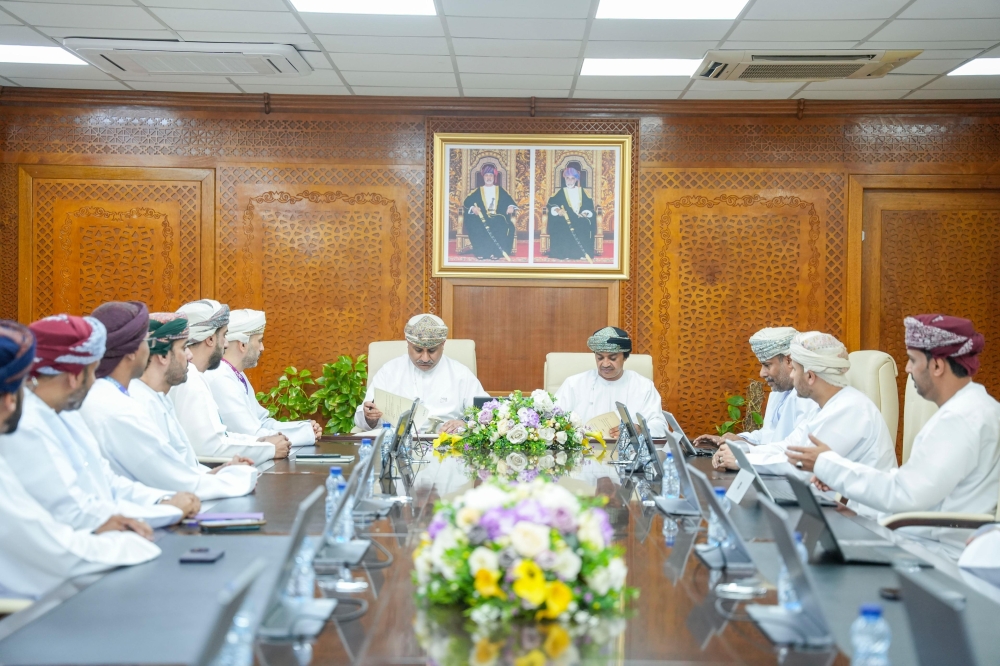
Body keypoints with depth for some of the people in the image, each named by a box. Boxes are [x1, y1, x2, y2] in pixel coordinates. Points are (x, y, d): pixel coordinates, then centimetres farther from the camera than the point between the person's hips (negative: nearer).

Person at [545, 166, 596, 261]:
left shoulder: (582, 192, 15)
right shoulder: (560, 193, 11)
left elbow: (590, 207, 12)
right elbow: (551, 205, -2)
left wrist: (586, 213, -11)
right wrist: (557, 210, -24)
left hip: (581, 228, 1)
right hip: (563, 227, -1)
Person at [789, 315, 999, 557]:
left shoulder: (961, 419, -21)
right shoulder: (966, 407, 13)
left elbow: (903, 494, -24)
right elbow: (914, 478, 13)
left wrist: (827, 465, -14)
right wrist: (839, 473, 3)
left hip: (941, 555, -9)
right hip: (928, 542, 9)